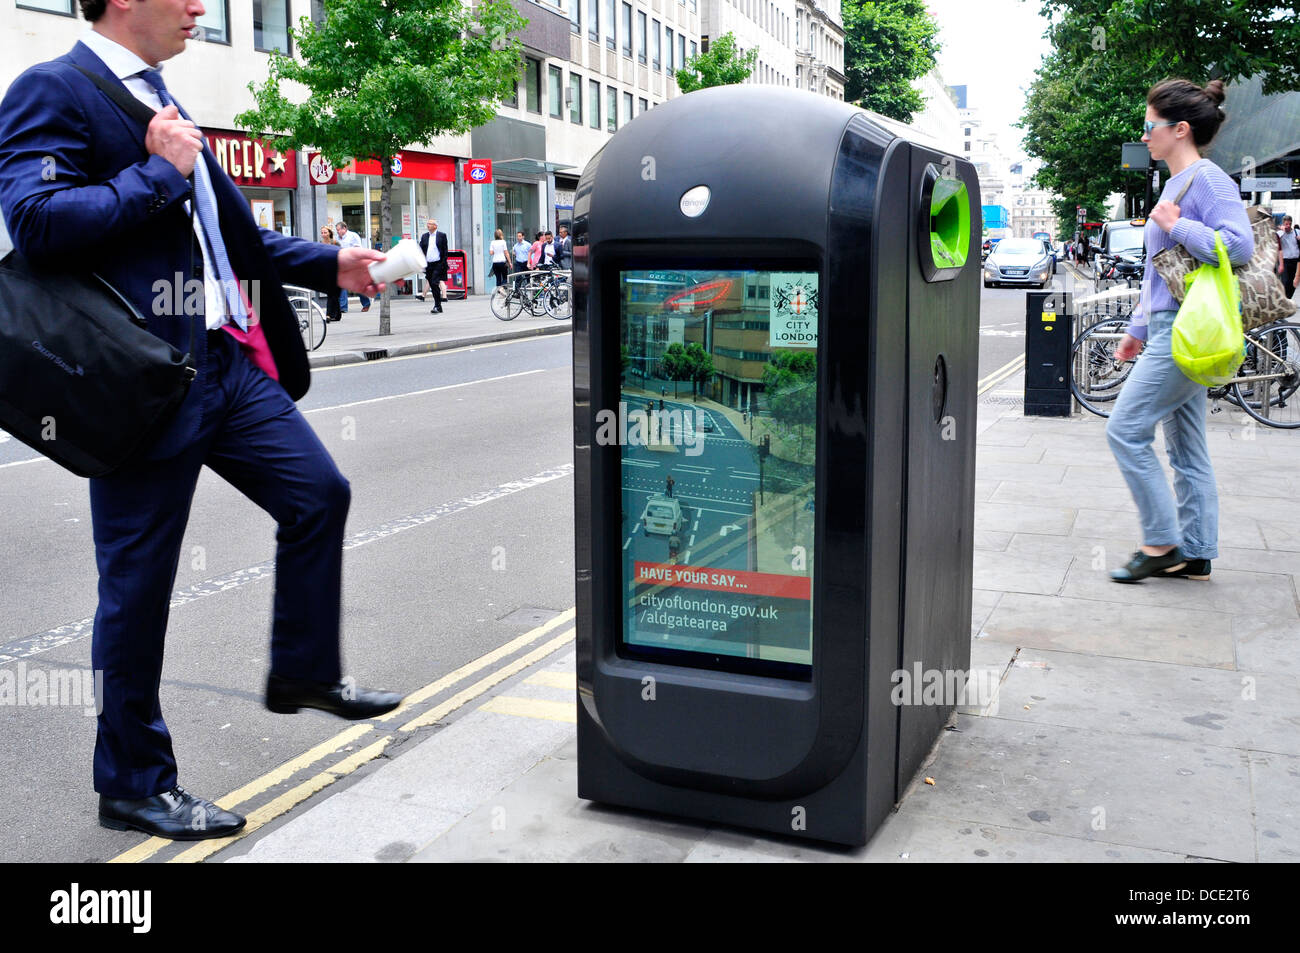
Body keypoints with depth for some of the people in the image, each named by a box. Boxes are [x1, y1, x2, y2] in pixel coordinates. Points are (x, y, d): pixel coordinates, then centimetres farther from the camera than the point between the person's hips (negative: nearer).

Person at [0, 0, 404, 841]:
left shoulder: (159, 100, 18)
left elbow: (224, 230, 26)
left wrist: (328, 264, 22)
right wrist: (159, 171, -15)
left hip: (229, 361, 9)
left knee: (319, 495, 10)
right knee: (138, 585, 2)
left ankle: (303, 672, 30)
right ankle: (134, 785, 18)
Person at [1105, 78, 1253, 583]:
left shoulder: (1208, 179, -11)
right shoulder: (1176, 182, 18)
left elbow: (1240, 246, -25)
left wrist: (1176, 226, -17)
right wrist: (1138, 329, 25)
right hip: (1169, 331, 10)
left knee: (1125, 430, -9)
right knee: (1185, 447, 11)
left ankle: (1161, 544, 0)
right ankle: (1195, 554, 17)